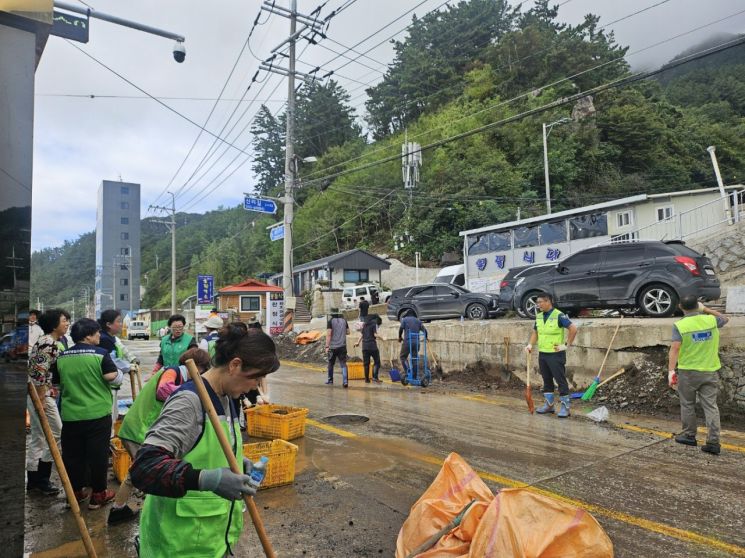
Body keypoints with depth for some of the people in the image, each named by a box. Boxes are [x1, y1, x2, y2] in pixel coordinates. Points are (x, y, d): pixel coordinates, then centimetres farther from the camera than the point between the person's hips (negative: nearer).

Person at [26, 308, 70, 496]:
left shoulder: (53, 342, 13)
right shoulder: (49, 344, -18)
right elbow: (40, 372, -23)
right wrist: (41, 400, -20)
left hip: (36, 394, 10)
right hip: (41, 394, -10)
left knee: (38, 437, 14)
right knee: (55, 433, -2)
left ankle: (33, 480, 22)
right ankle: (42, 478, 7)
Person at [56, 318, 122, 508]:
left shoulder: (62, 357, 4)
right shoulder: (100, 353, -12)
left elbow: (59, 383, 17)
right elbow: (114, 378, -16)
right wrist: (119, 375, 4)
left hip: (70, 415, 5)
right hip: (97, 414, -4)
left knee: (72, 455, 15)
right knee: (98, 455, 6)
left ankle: (75, 492, 26)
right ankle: (98, 494, 14)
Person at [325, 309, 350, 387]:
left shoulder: (330, 322, -6)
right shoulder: (344, 321, 6)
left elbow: (328, 334, -13)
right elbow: (348, 332, 14)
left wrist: (327, 346, -14)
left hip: (333, 346, -2)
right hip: (342, 346, 2)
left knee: (331, 364, 15)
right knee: (343, 364, 0)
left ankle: (330, 380, 27)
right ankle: (345, 381, -14)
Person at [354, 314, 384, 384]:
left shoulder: (365, 324, 16)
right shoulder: (374, 324, -1)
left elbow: (361, 335, 17)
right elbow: (375, 334, -10)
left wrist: (358, 342, 26)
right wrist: (382, 338, 2)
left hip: (364, 346, 6)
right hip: (372, 345, -6)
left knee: (366, 363, 9)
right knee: (377, 362, 1)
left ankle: (367, 379, 9)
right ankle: (375, 377, -11)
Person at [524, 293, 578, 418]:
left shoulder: (559, 315, -14)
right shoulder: (539, 316, 8)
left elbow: (573, 329, -17)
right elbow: (535, 332, 17)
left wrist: (566, 345, -14)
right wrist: (530, 344, 2)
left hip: (556, 354, -7)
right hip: (542, 353, 7)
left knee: (561, 380, 0)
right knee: (546, 380, 15)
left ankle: (565, 407, 8)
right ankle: (548, 404, 25)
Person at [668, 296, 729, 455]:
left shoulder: (680, 325, -11)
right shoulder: (711, 320, -1)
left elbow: (675, 348, -19)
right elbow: (725, 319, 24)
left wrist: (671, 371, -19)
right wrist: (706, 309, 22)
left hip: (688, 371, -3)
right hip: (710, 371, 3)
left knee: (687, 404, 12)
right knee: (711, 405, 6)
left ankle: (689, 436, 23)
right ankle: (713, 442, 4)